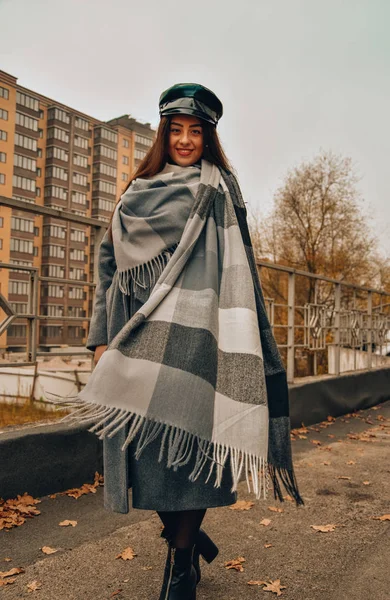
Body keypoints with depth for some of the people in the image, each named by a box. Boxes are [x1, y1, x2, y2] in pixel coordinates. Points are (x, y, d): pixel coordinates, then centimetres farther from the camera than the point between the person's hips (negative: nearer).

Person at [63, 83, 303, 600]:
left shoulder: (219, 190, 11)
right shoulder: (139, 191, 20)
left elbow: (235, 266, 2)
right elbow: (111, 261, 15)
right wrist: (103, 334, 7)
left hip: (193, 332, -3)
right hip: (138, 336, 4)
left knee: (186, 436, -8)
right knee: (145, 437, 1)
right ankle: (186, 535, 26)